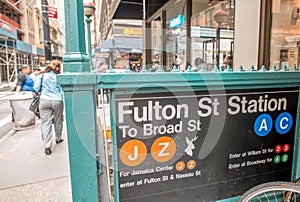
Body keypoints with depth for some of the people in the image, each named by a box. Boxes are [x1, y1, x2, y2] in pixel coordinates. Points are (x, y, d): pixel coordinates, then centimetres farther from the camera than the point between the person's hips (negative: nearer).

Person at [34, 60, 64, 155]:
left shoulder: (43, 75, 3)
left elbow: (36, 88, 7)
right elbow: (63, 92, -2)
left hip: (44, 101, 1)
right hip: (57, 101, -1)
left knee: (45, 123, 2)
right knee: (58, 121, 17)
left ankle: (47, 146, -2)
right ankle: (58, 139, 36)